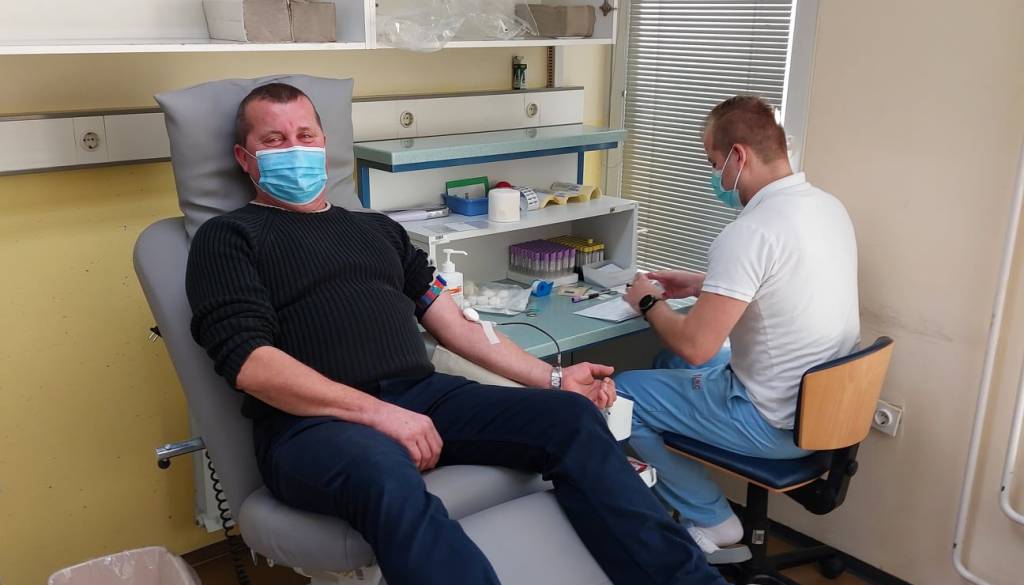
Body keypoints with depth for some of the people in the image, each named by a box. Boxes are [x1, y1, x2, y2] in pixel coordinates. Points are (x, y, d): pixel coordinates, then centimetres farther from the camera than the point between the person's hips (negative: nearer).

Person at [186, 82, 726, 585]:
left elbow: (455, 326, 20)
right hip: (314, 420, -5)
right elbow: (250, 362, -7)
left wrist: (552, 378, 8)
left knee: (571, 416, -17)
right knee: (388, 479, -40)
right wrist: (378, 412, -18)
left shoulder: (378, 229, 24)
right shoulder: (229, 238, 8)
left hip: (422, 394, 5)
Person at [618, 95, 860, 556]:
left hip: (777, 423, -9)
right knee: (670, 361, 25)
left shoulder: (750, 231, -27)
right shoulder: (828, 206, 2)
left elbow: (695, 346, -26)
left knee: (620, 394, 4)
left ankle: (710, 521, 15)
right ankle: (667, 484, 34)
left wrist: (648, 302, -7)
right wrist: (700, 285, 15)